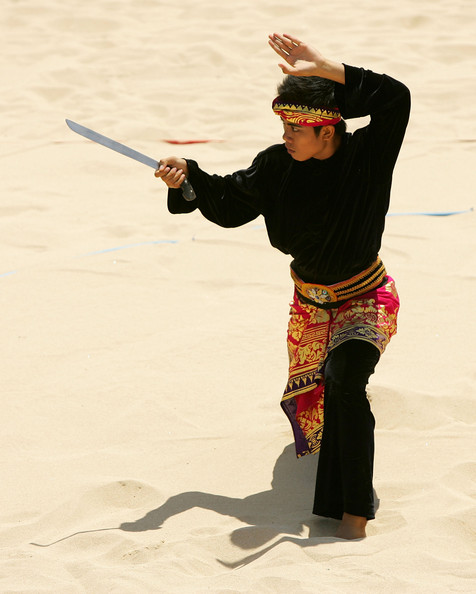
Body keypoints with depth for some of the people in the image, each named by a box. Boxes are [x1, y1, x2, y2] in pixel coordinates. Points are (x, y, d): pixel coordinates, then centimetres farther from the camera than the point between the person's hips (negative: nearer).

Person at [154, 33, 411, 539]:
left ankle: (354, 510, -26)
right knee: (307, 397, 21)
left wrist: (326, 70, -46)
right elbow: (231, 203, 0)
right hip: (309, 303, 5)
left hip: (366, 301, -5)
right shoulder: (279, 166, -11)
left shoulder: (367, 156, -22)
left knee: (343, 380, -32)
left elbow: (395, 99, -39)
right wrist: (189, 179, -20)